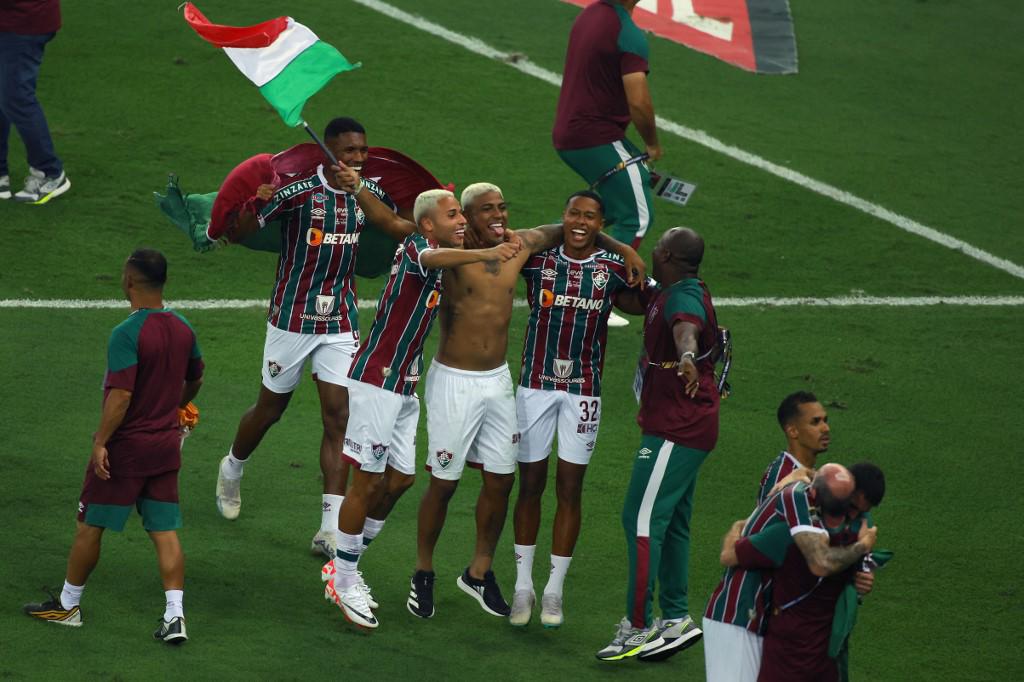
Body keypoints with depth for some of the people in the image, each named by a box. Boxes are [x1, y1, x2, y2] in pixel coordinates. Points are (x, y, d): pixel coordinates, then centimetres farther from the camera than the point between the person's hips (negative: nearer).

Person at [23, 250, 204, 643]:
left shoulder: (127, 334, -20)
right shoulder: (183, 330, 3)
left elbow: (120, 395, -25)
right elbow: (194, 380, 19)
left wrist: (100, 442, -20)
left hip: (125, 446, -6)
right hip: (166, 444, 6)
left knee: (90, 525, 9)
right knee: (165, 530, 6)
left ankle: (67, 605, 21)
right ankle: (174, 616, -3)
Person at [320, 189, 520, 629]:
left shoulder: (438, 253, 11)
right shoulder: (416, 247, -18)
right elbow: (433, 257, -44)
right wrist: (485, 255, -60)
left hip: (404, 385, 10)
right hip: (376, 380, -10)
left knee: (400, 478, 13)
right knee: (368, 479, -3)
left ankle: (345, 566, 26)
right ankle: (343, 581, 8)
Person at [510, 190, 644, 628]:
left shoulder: (613, 269, -3)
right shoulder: (537, 259, -3)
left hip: (583, 390, 0)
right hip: (536, 384, 0)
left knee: (570, 490, 3)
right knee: (530, 485, 5)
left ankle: (554, 589, 13)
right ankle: (523, 586, 14)